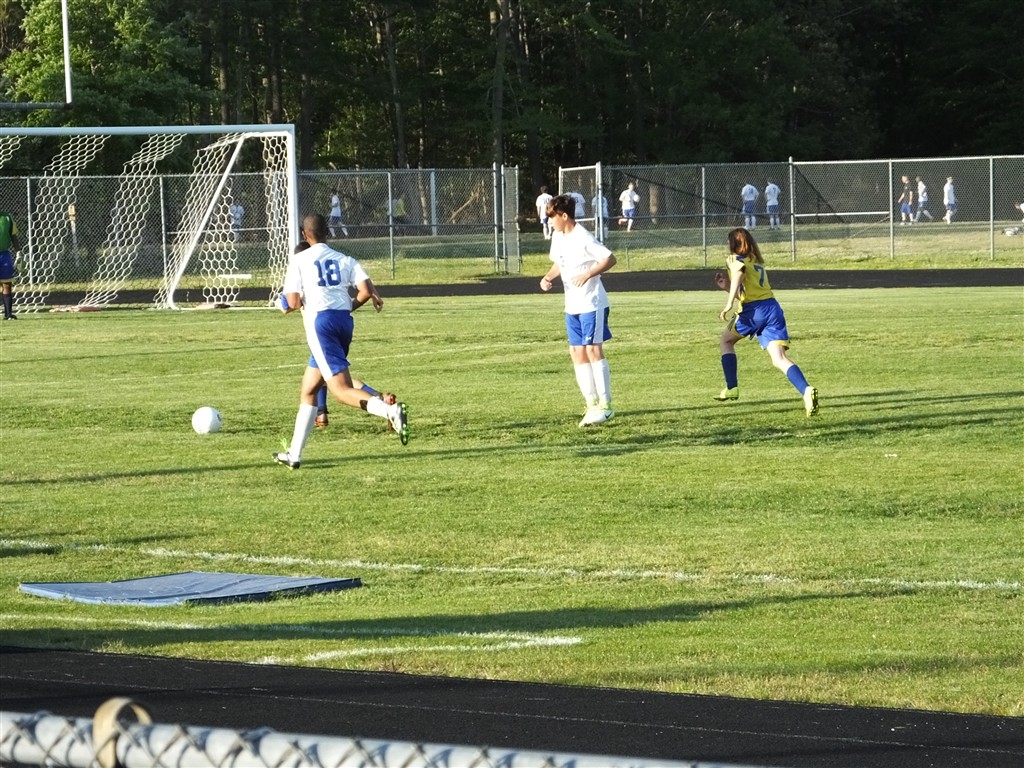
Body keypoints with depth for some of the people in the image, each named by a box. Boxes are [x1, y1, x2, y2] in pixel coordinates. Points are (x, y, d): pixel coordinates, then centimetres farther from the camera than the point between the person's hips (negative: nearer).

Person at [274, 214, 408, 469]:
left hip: (320, 321, -6)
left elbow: (292, 302, -6)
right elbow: (366, 291, -1)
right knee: (308, 390, 17)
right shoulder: (345, 259, 13)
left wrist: (295, 303, 18)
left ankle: (391, 410, -39)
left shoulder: (299, 260, 2)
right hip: (344, 320, 6)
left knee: (341, 389, -13)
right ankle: (294, 454, 20)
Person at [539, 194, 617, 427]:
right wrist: (549, 277, 1)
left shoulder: (583, 239, -18)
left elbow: (610, 259, -17)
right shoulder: (558, 237, 8)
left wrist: (588, 274, -27)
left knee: (593, 350, -10)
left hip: (592, 303, -8)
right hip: (572, 305, 8)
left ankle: (605, 405, -5)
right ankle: (592, 404, 11)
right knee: (577, 352, 5)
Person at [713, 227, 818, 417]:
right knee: (779, 359, -8)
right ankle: (806, 390, -34)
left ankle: (732, 388, 21)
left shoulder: (735, 259, 7)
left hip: (753, 310, -5)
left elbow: (738, 275, -19)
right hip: (772, 307, 5)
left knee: (726, 340, 25)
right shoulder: (758, 262, 29)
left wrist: (729, 304, -27)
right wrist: (726, 286, 37)